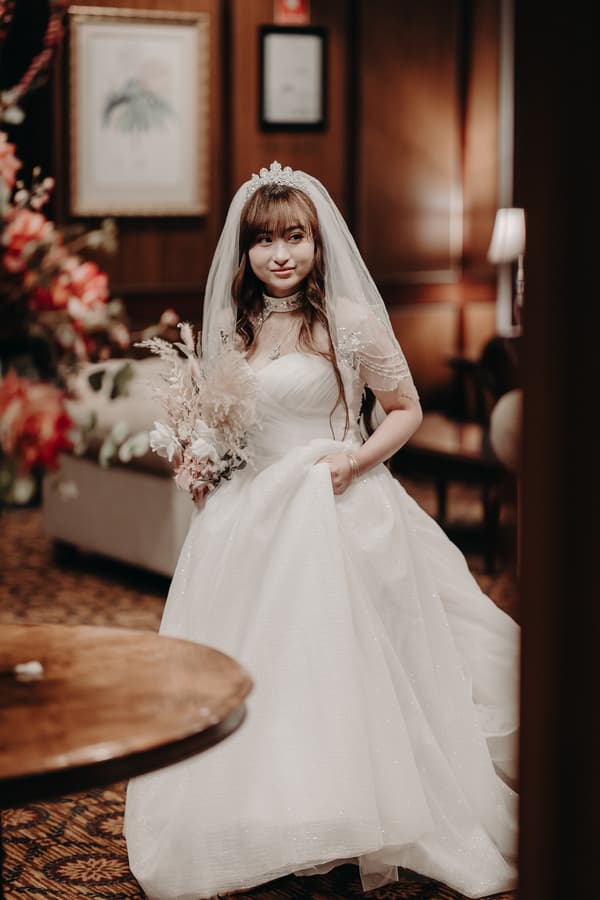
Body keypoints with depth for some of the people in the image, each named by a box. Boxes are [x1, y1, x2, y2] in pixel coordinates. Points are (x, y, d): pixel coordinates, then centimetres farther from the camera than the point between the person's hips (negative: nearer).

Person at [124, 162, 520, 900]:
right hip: (250, 520, 5)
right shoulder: (230, 327, 7)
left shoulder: (352, 320, -8)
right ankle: (262, 828, 22)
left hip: (339, 514, -5)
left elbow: (406, 410, -1)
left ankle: (360, 832, 10)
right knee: (252, 676, 7)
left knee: (337, 667, -5)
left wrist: (358, 459, -16)